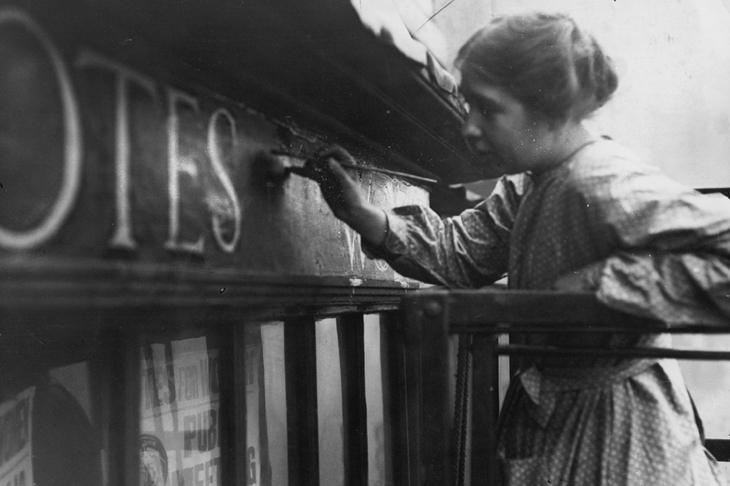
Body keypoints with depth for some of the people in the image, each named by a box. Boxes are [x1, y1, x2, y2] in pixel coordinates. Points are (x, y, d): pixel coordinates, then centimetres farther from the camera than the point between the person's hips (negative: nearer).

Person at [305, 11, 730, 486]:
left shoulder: (607, 185, -27)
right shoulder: (527, 183, 0)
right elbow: (459, 251, 2)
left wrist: (599, 286, -32)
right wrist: (363, 214, -10)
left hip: (614, 428, -8)